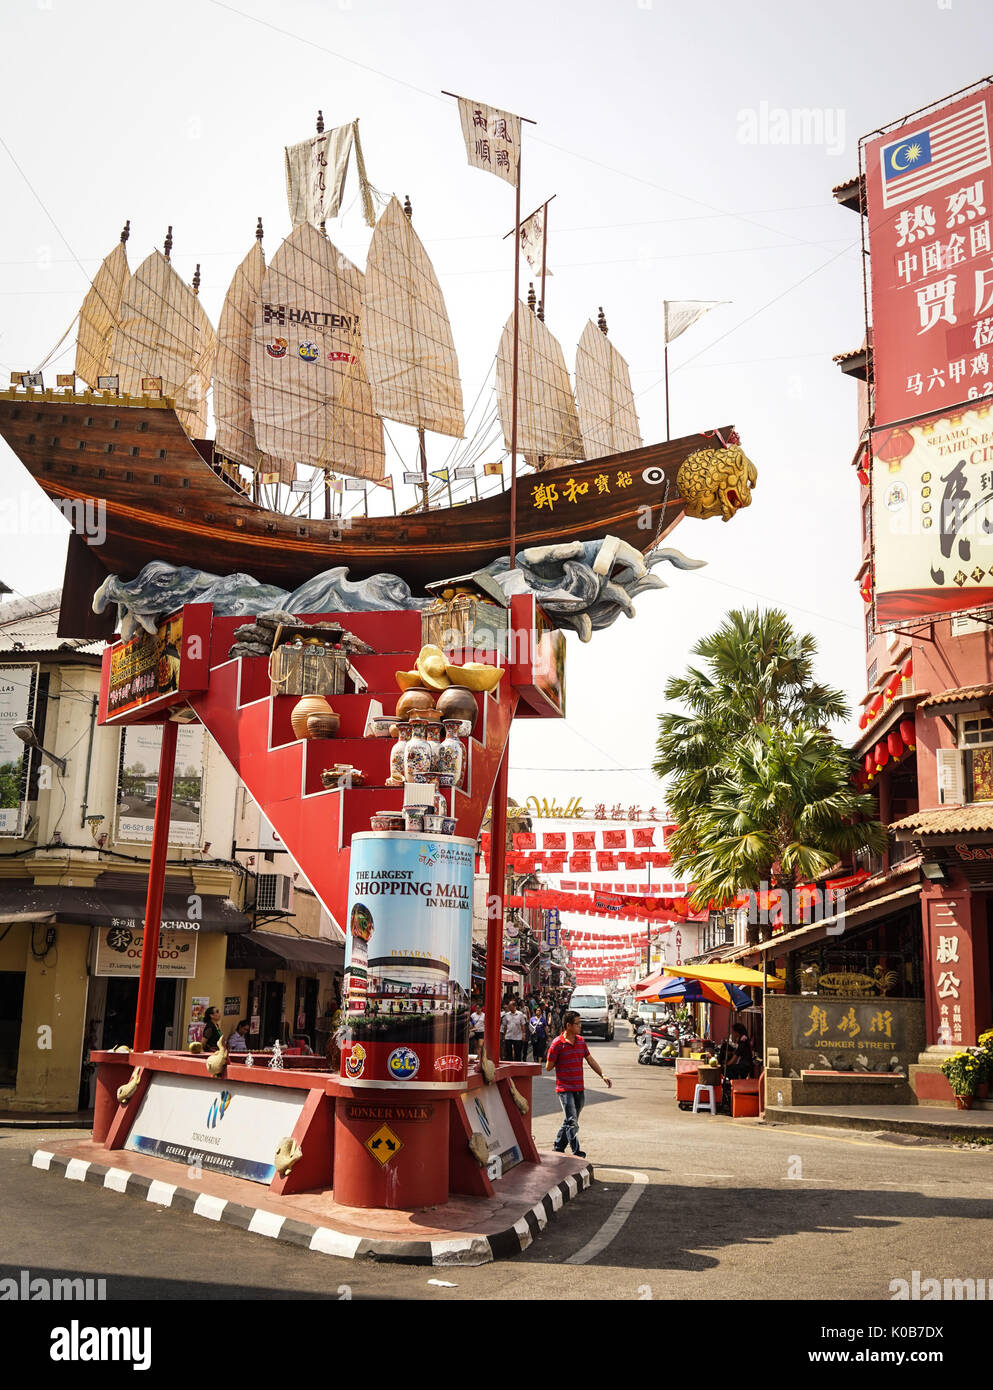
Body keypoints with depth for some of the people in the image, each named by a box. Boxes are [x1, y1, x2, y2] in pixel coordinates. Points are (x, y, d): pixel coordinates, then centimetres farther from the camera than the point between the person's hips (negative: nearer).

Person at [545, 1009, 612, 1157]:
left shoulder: (581, 1040, 9)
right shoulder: (557, 1044, -12)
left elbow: (590, 1060, 15)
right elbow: (548, 1067, -7)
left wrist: (602, 1075, 7)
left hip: (579, 1088, 6)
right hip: (565, 1089, -6)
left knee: (570, 1121, 12)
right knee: (572, 1122, -11)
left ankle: (558, 1148, 25)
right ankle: (577, 1153, -10)